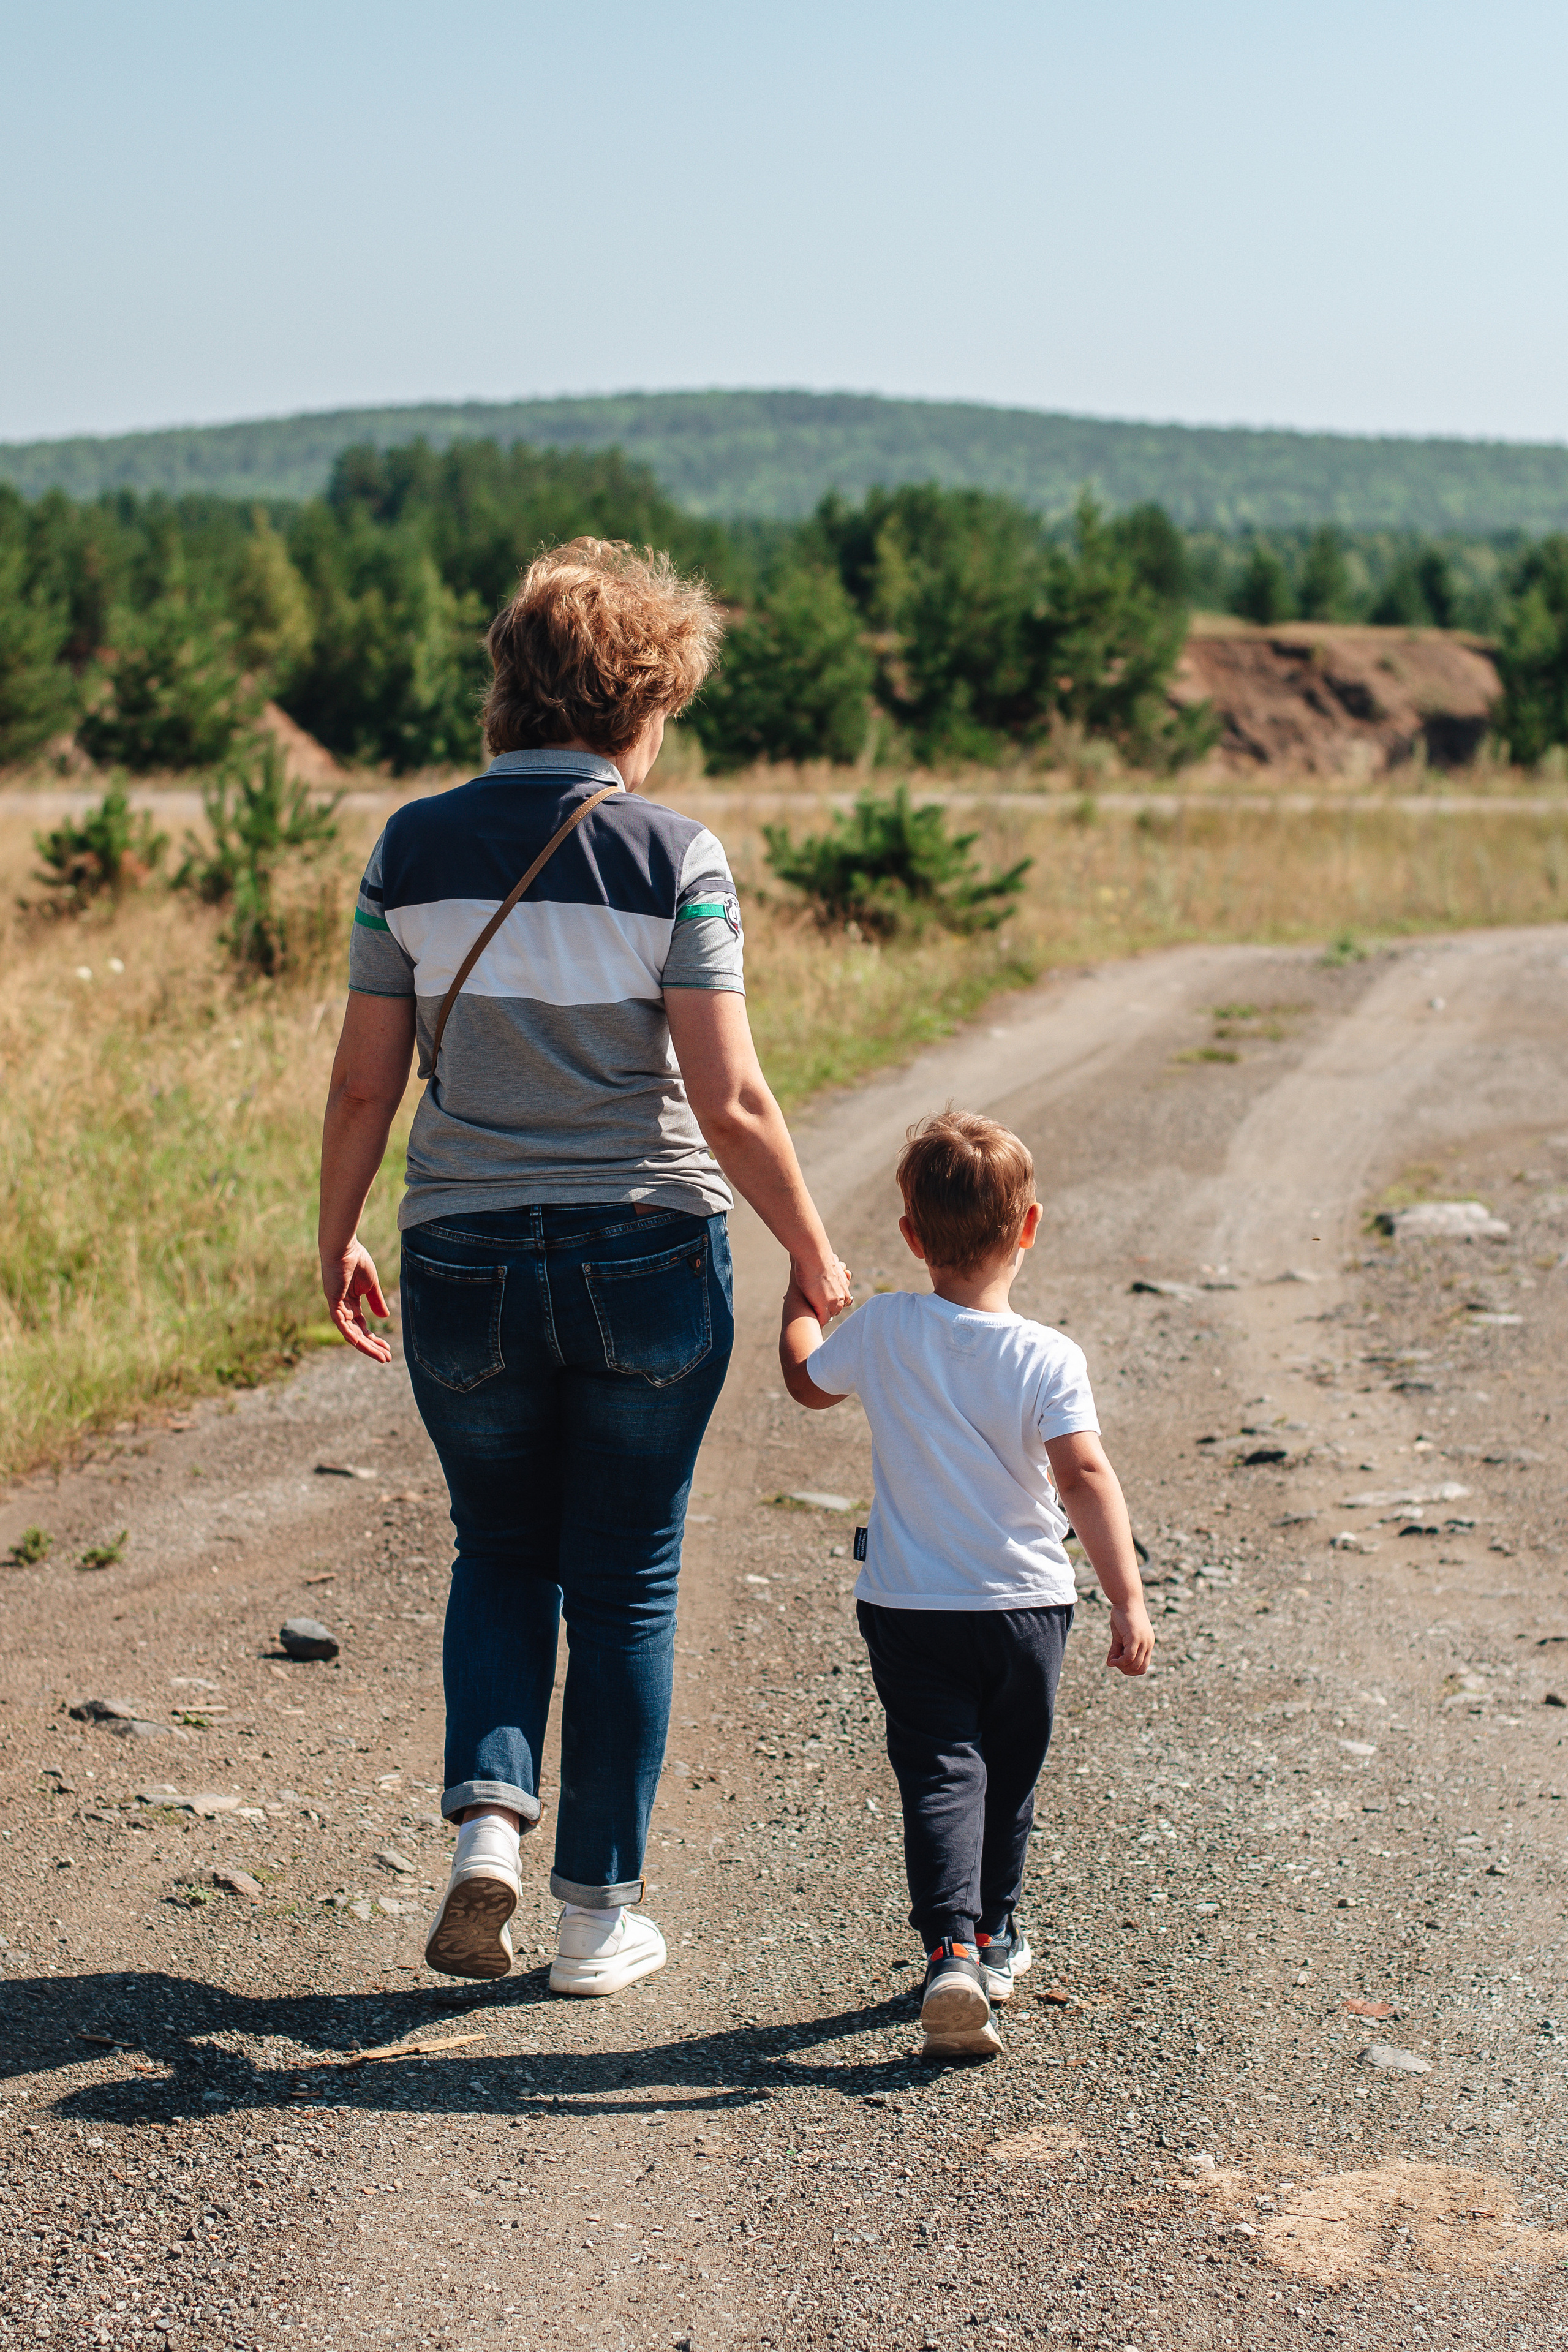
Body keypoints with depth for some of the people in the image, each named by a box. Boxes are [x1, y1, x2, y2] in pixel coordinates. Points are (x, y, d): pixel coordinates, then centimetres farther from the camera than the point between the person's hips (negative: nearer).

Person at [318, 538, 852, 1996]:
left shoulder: (414, 849, 0)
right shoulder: (672, 857, -8)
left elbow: (364, 1082, 1)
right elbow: (728, 1100, -11)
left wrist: (336, 1240, 15)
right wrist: (813, 1255, 0)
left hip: (465, 1265, 2)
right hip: (648, 1263, -2)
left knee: (502, 1553, 22)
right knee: (626, 1584, 11)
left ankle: (486, 1817, 2)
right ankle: (598, 1912, 17)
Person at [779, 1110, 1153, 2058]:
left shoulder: (882, 1331, -7)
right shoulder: (1049, 1359, -15)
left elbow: (807, 1380, 12)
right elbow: (1085, 1477, -23)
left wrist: (803, 1300, 31)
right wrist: (1129, 1600, -22)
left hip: (908, 1604, 0)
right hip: (1025, 1603, 0)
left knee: (941, 1772, -3)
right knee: (1008, 1772, 19)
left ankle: (953, 1949, -22)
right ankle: (996, 1937, 34)